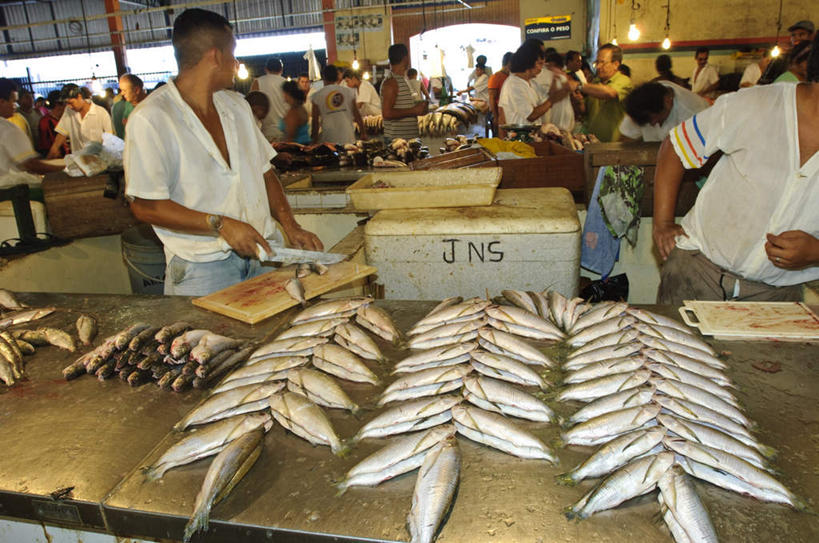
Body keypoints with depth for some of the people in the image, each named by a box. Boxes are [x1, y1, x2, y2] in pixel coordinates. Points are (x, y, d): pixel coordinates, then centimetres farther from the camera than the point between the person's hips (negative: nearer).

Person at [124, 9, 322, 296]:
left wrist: (290, 227, 1)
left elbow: (264, 171, 16)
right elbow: (146, 206, -12)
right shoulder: (149, 119, -10)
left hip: (261, 256, 6)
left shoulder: (236, 105, 14)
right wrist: (220, 224, -20)